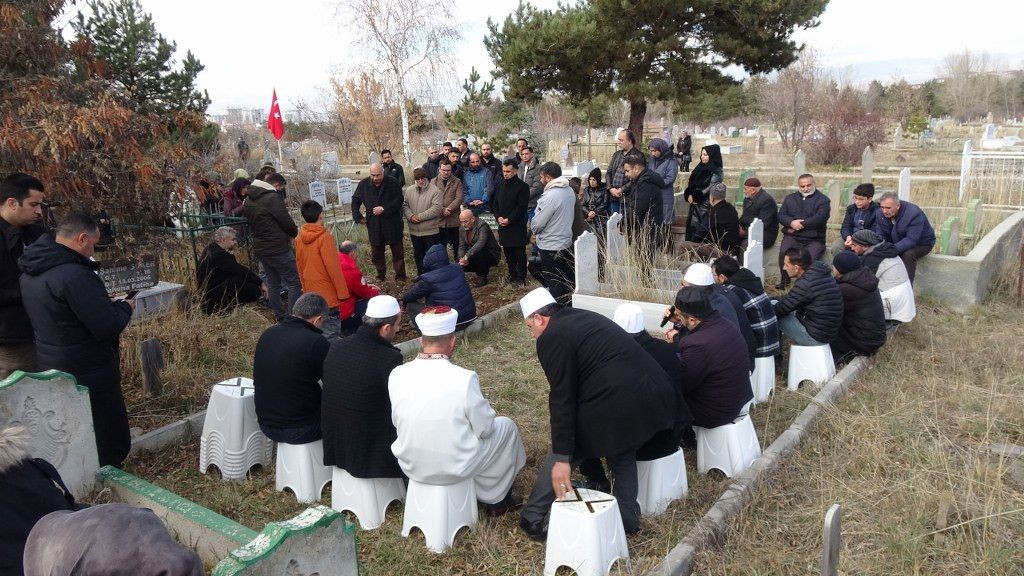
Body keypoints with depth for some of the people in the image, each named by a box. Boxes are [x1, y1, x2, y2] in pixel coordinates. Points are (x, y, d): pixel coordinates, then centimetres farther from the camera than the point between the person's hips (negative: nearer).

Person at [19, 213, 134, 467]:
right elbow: (108, 327, -25)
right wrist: (124, 307, -6)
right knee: (112, 445, 2)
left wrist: (106, 303, 8)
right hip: (90, 377, -10)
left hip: (50, 369, 10)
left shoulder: (30, 273, 5)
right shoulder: (75, 275, -26)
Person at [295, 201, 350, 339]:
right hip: (328, 294, -7)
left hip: (310, 293, 7)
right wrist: (342, 292, -10)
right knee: (331, 333, -2)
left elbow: (299, 266, 12)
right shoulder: (324, 237, -16)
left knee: (317, 331, 17)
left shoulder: (299, 238, 4)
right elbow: (333, 267, -17)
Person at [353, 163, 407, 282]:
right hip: (373, 225, 3)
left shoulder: (393, 183, -7)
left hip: (392, 224, -3)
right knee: (376, 253, 10)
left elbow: (398, 201, -11)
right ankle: (380, 277, 23)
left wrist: (383, 209, -19)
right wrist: (358, 217, 5)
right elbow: (355, 201, 14)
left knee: (397, 251, 4)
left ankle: (400, 277, 13)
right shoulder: (363, 184, 3)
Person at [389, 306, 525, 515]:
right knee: (507, 426, 19)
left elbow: (396, 421, 3)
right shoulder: (464, 378, -25)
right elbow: (485, 429, -13)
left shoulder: (396, 375, -12)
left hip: (411, 466, 5)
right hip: (455, 469, -4)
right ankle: (495, 499, 32)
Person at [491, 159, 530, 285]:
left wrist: (509, 220, -16)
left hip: (517, 225, -6)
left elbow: (521, 207, -13)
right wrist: (498, 217, -4)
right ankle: (512, 274, 24)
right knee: (508, 251, 12)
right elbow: (495, 203, 13)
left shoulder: (522, 186, -8)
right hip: (503, 225, 6)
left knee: (519, 252, 0)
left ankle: (521, 277, 8)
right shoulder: (500, 185, 11)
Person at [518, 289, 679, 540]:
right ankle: (628, 519, 40)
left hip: (614, 404, -8)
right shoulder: (586, 317, 23)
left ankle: (532, 518, 24)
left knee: (560, 455, 13)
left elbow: (562, 400, -7)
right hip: (655, 396, 8)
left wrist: (562, 458, -5)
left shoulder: (552, 337, -2)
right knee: (623, 453, 32)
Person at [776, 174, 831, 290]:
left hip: (814, 239, -2)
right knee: (783, 252, -29)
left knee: (811, 258, -30)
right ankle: (784, 280, -9)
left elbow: (820, 218, -9)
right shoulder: (790, 198, 19)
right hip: (792, 237, 2)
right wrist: (791, 222, -12)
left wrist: (801, 224, -11)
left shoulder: (822, 200, 7)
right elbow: (781, 215, 9)